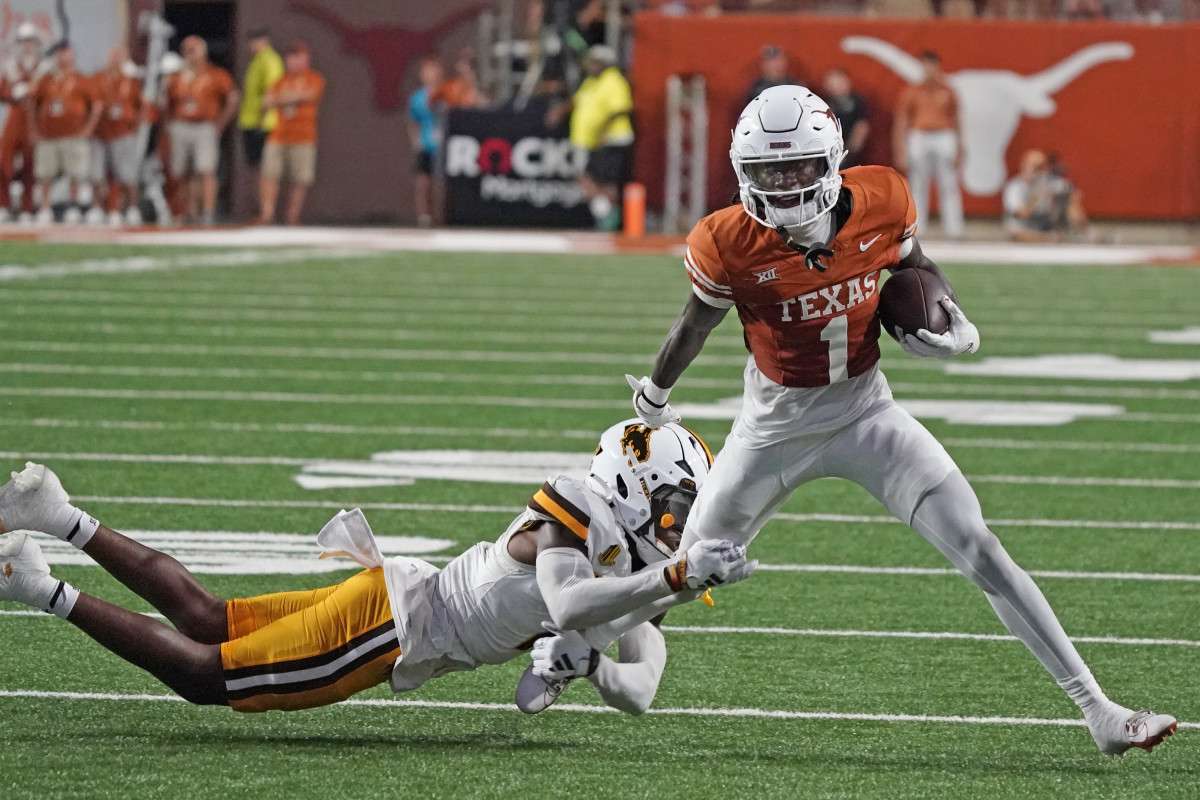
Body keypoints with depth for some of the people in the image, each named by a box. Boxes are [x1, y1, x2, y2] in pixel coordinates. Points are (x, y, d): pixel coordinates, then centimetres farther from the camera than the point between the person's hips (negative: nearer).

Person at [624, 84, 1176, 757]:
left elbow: (914, 265, 7)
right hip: (776, 429, -1)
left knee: (982, 552, -8)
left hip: (867, 415, 1)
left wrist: (958, 328, -10)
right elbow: (700, 320, -1)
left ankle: (1099, 712, -7)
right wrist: (655, 393, 15)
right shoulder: (731, 246, -22)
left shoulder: (881, 203, -17)